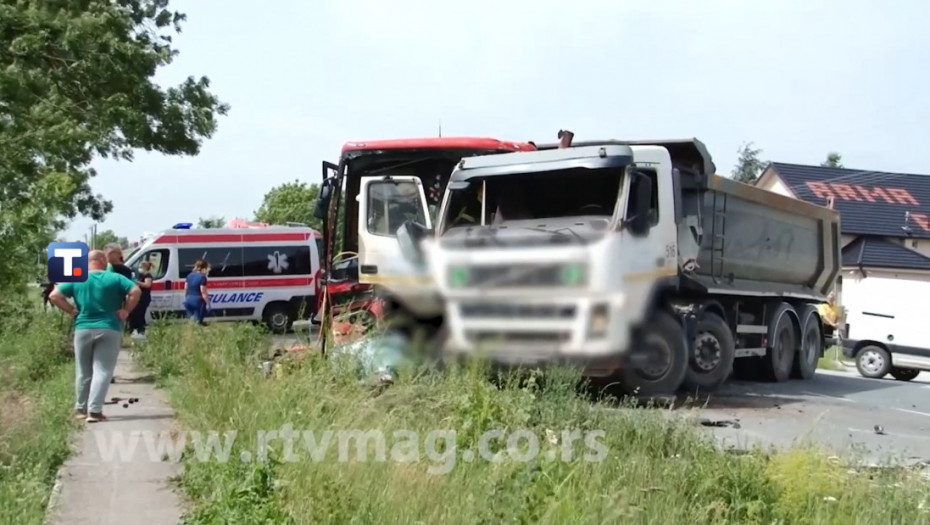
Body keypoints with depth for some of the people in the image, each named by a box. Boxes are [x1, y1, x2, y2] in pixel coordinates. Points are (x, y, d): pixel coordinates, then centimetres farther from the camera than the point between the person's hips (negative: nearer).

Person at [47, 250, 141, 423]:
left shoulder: (76, 280, 6)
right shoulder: (115, 278, -1)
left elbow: (54, 296, 1)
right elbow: (136, 291, -12)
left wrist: (72, 311, 6)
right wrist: (126, 311, -4)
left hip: (83, 329, 2)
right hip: (109, 329, -2)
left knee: (83, 372, 15)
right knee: (102, 371, -2)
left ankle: (81, 408, 24)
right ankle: (94, 410, -10)